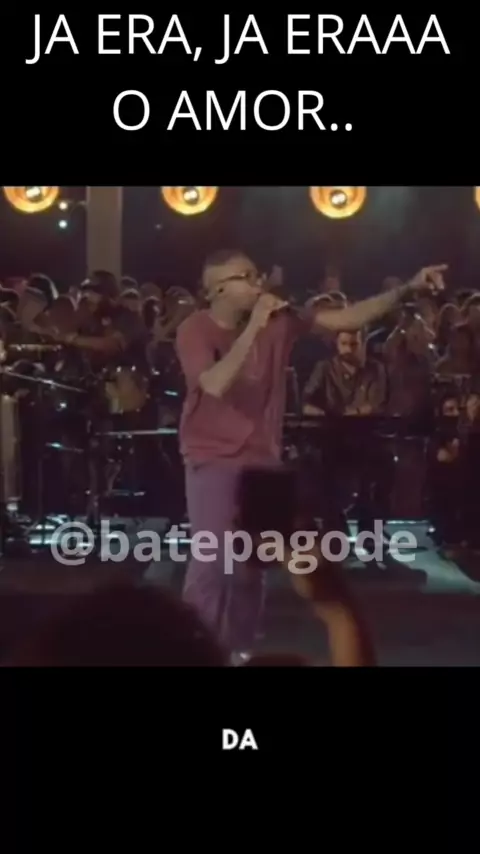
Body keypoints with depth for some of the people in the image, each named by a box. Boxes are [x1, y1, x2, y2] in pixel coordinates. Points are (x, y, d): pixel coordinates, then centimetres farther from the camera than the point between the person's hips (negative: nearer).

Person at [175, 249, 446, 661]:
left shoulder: (280, 318, -2)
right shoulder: (195, 330, -13)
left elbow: (346, 318, -4)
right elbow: (215, 386, -29)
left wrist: (408, 290, -14)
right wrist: (253, 327, -32)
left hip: (262, 456, 4)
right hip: (213, 458, -4)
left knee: (251, 564, 9)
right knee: (213, 561, -10)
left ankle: (239, 649, 23)